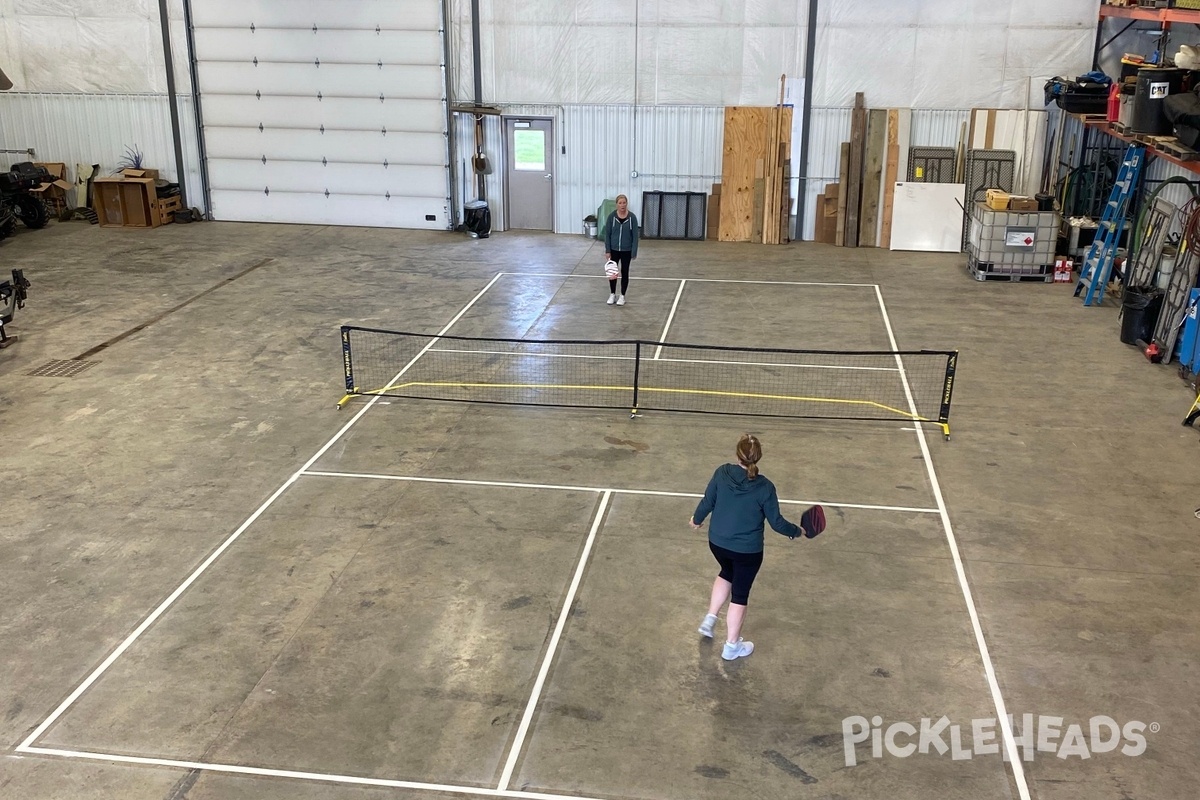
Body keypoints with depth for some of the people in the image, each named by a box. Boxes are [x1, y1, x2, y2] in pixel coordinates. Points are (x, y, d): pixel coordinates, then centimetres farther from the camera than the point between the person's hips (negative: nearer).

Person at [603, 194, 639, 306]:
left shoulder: (632, 217, -11)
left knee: (624, 272, 8)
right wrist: (607, 250, -6)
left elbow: (635, 235, -7)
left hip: (626, 251, -1)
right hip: (613, 250, 1)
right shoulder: (611, 216, -9)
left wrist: (634, 252, -9)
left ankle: (622, 296, 20)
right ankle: (612, 294, 23)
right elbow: (607, 234, -4)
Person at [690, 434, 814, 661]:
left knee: (727, 573, 34)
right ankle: (731, 646, 29)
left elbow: (707, 502, -4)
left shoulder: (722, 473, -15)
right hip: (747, 550, -3)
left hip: (717, 543, 4)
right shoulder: (765, 487, -21)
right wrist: (798, 531, 8)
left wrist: (696, 520, 17)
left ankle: (710, 619, 36)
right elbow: (776, 522, -12)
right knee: (740, 595, 14)